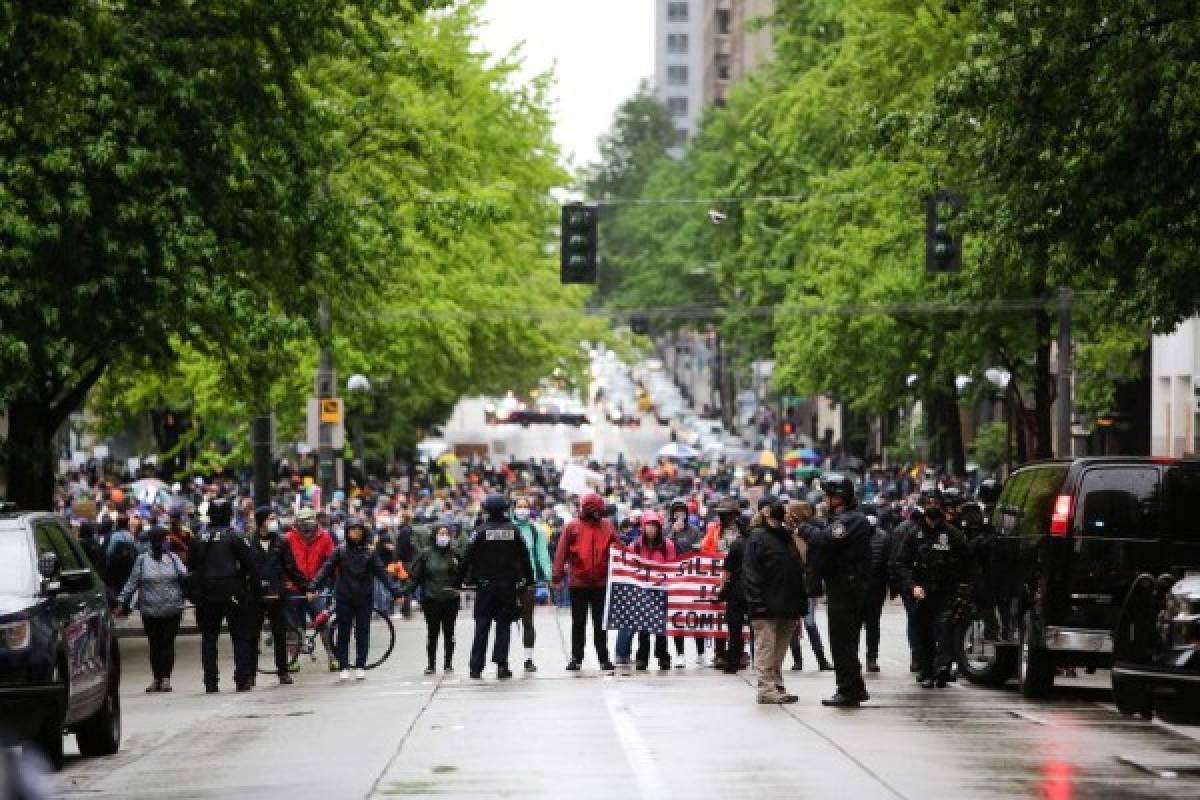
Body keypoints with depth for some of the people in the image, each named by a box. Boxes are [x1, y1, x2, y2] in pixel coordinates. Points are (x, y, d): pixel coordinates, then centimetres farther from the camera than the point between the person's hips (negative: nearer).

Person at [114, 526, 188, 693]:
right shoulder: (142, 560, 5)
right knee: (154, 645, 4)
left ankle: (166, 677, -2)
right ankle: (156, 678, 13)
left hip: (172, 610, 0)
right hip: (149, 611, 0)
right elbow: (131, 583, 7)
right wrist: (122, 603, 3)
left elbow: (186, 577, 4)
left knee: (168, 643, -5)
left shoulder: (173, 559, 8)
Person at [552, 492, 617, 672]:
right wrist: (557, 577, -10)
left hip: (601, 583, 2)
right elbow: (561, 552, -5)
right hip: (578, 583, -2)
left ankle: (604, 658, 11)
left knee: (601, 623, 7)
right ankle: (576, 658, 12)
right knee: (578, 623, 6)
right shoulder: (572, 527, -3)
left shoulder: (607, 527, 5)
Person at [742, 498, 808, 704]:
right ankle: (767, 689, -4)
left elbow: (799, 571, 19)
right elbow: (750, 572, -11)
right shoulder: (758, 537, -5)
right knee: (766, 649, -5)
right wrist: (757, 603, -19)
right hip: (766, 609, -7)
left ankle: (777, 686, 19)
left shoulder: (788, 537, 16)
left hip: (787, 609, 7)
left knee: (779, 651, 13)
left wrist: (800, 606, 13)